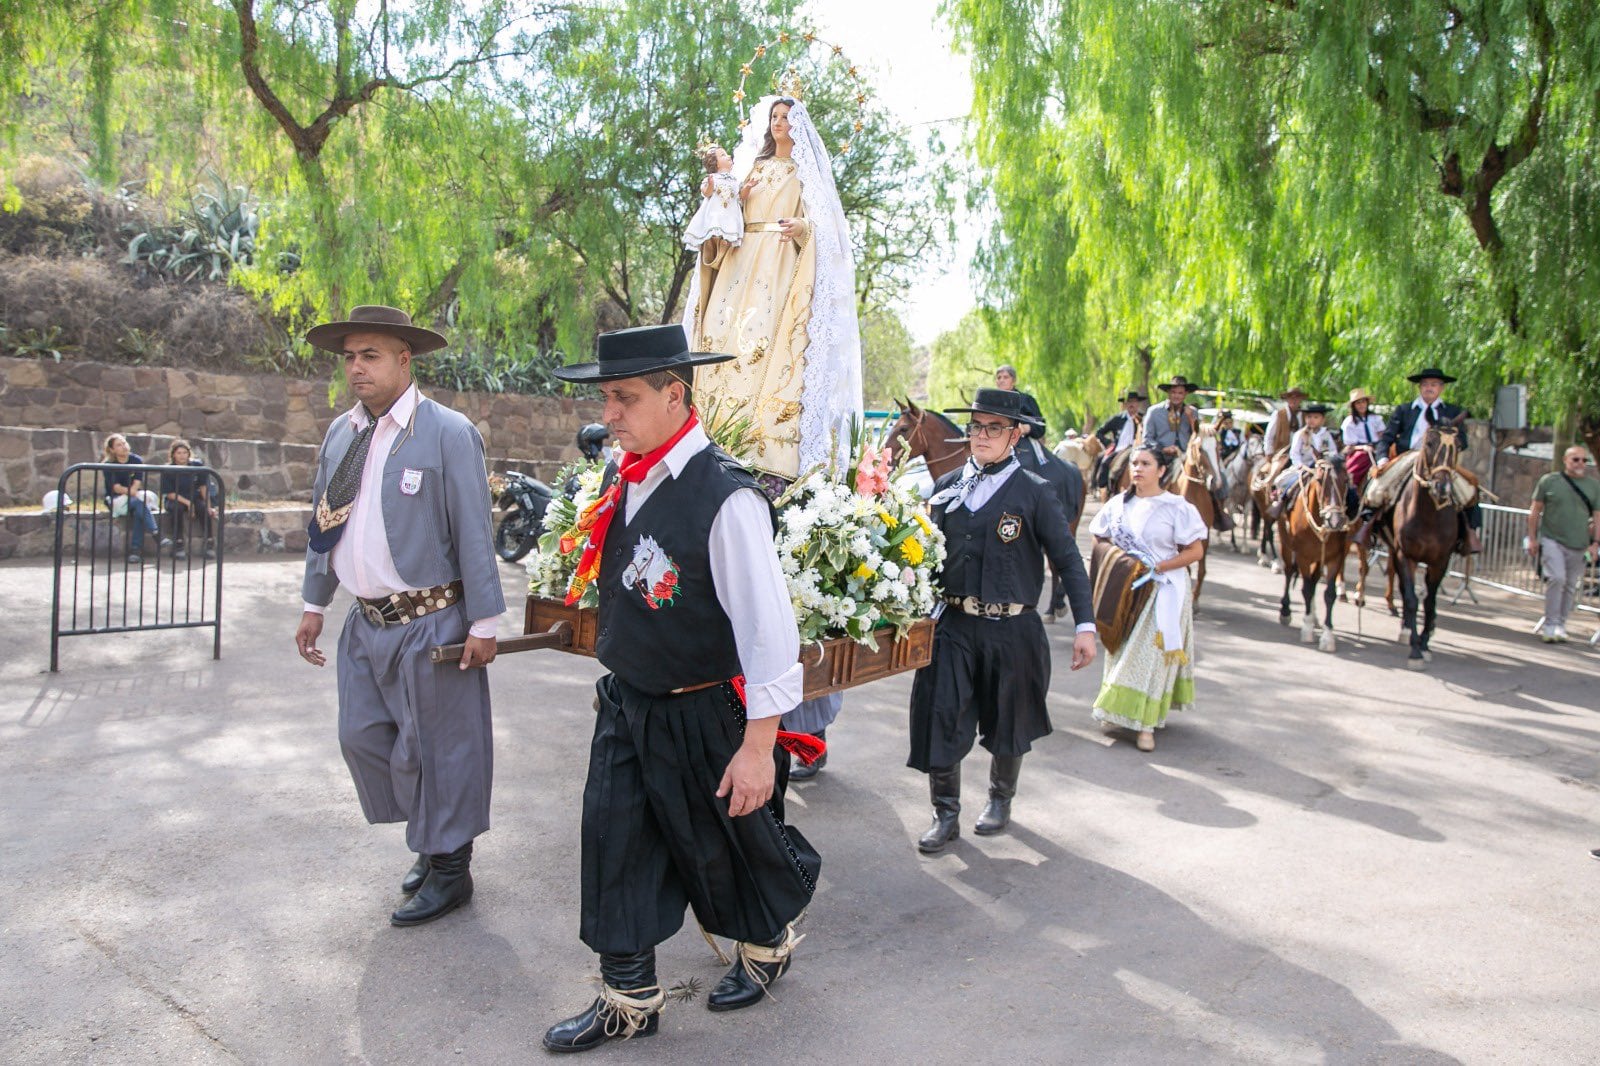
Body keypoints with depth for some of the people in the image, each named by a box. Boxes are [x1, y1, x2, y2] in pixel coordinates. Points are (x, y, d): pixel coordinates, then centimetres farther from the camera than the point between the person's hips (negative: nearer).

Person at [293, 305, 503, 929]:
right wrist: (314, 605, 16)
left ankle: (448, 867, 21)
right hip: (365, 622, 7)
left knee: (434, 746, 3)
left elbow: (473, 534, -12)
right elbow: (324, 524, 17)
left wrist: (484, 624, -13)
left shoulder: (448, 434, -11)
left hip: (429, 625, -7)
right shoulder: (341, 434, 9)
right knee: (362, 737, 14)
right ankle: (432, 836, 34)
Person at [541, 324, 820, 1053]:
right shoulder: (624, 483, -1)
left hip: (702, 715, -6)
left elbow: (768, 625, -23)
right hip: (625, 705, 6)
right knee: (615, 848, 10)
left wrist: (758, 746, -21)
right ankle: (628, 999, 29)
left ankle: (768, 948, 45)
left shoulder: (726, 498, -25)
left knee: (730, 845, 16)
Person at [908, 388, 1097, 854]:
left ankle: (1000, 799, 39)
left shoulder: (1035, 493, -5)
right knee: (940, 719, -2)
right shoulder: (947, 487, 6)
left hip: (1012, 628, -2)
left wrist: (1085, 626, -11)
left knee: (1007, 724, 14)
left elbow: (1068, 561, -6)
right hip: (953, 625, 2)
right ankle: (946, 815, 15)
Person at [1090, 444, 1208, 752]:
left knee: (1152, 653, -5)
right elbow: (1100, 539, 16)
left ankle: (1146, 722, -1)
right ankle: (1119, 712, 19)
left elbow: (1195, 551, -7)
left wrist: (1156, 567, -17)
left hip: (1162, 590, -4)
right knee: (1122, 650, 8)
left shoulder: (1176, 507, -7)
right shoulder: (1118, 503, 5)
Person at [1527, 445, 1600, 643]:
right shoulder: (1549, 481, 2)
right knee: (1557, 578, -16)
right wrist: (1532, 538, 1)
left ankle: (1560, 625, 18)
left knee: (1571, 586, 7)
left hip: (1579, 545, 3)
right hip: (1552, 540, -3)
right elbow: (1535, 510, 5)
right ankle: (1550, 625, -10)